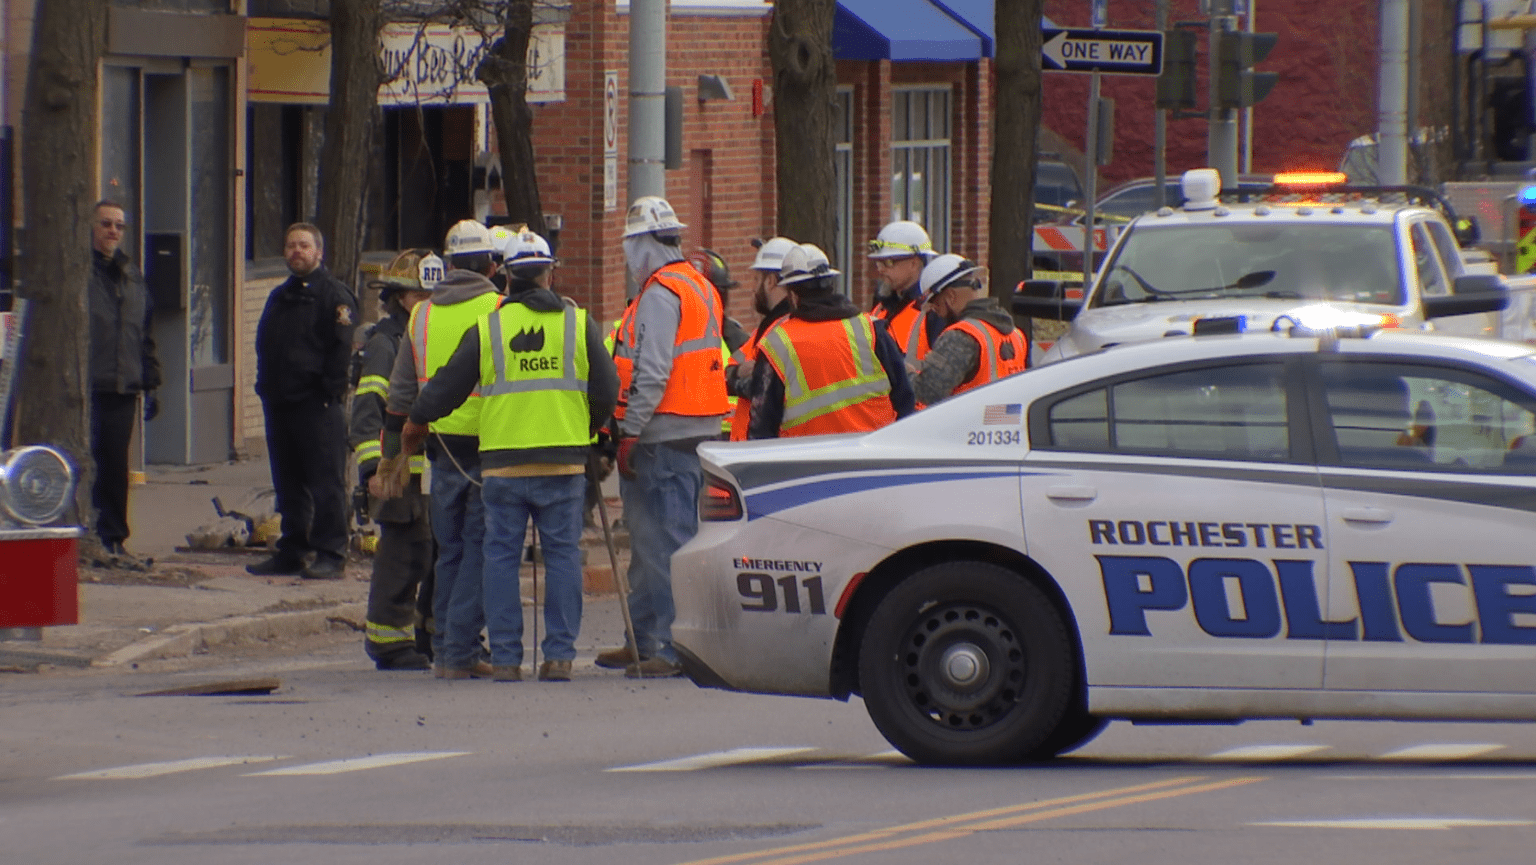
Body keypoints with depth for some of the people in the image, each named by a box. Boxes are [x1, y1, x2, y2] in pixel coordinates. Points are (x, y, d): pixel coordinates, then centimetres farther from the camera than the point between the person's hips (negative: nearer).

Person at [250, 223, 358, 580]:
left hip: (316, 404, -8)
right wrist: (266, 387, 12)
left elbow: (341, 348, -11)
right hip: (280, 403, 8)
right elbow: (265, 346, 24)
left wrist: (329, 390, -17)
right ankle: (291, 552, 17)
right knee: (288, 484, 12)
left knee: (326, 482, -7)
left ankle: (331, 555, -6)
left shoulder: (334, 295, -4)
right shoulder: (279, 297, 21)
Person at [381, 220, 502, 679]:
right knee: (478, 549, -2)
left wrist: (392, 451, 18)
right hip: (487, 444, -5)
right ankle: (459, 652, -7)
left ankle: (445, 650, 14)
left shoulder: (423, 314, 10)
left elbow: (401, 391, 13)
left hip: (441, 446, 5)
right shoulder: (498, 310, -6)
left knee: (449, 552, 13)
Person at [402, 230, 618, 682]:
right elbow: (606, 391, 6)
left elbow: (447, 387, 9)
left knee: (502, 556, 5)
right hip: (563, 460, 0)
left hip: (502, 462, 0)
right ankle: (559, 653, 0)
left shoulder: (487, 328, 2)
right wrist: (587, 430, 25)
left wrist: (416, 423, 27)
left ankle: (505, 657, 2)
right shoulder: (578, 323, 4)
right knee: (562, 553, 5)